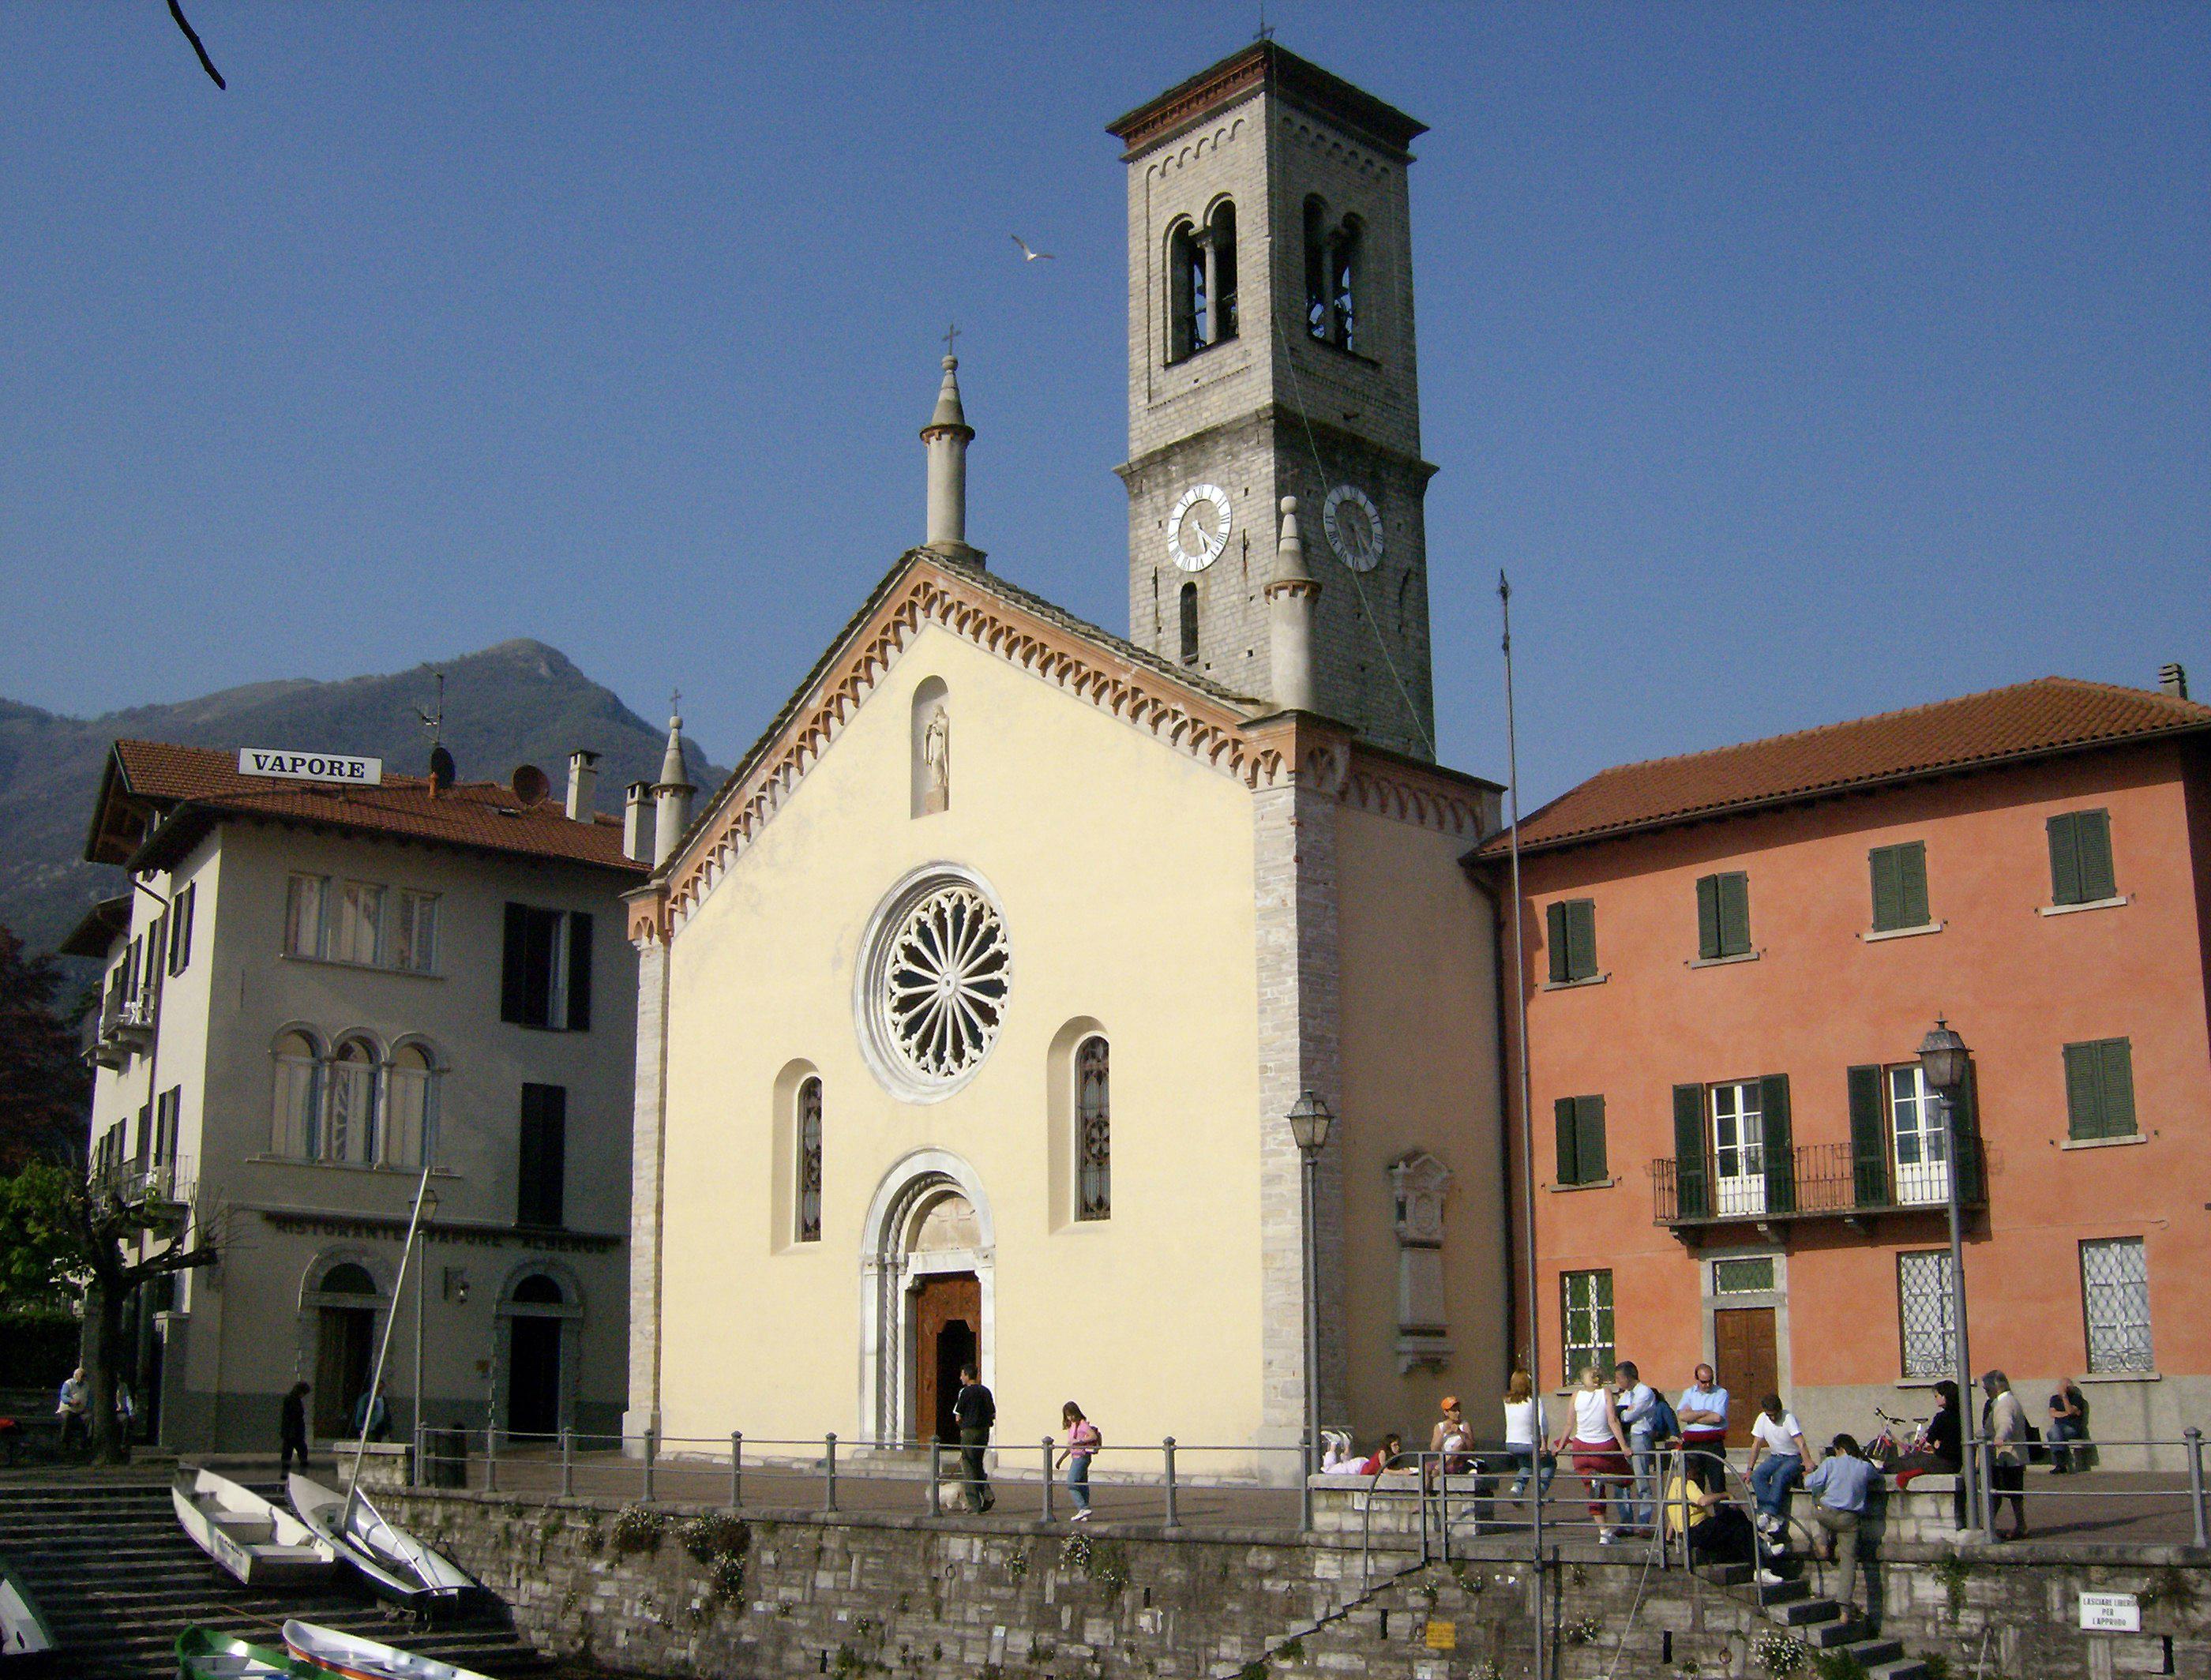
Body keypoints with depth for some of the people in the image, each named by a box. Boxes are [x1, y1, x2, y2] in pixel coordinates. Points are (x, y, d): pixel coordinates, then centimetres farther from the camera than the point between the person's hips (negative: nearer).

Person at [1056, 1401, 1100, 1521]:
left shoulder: (1082, 1424, -7)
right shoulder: (1071, 1426, 19)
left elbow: (1094, 1436, -19)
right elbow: (1069, 1446, 24)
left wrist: (1079, 1441, -23)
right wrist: (1060, 1460, 23)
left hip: (1081, 1457, -9)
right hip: (1076, 1458, 9)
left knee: (1071, 1484, -13)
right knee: (1082, 1486, 7)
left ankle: (1083, 1508, -18)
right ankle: (1085, 1515, 7)